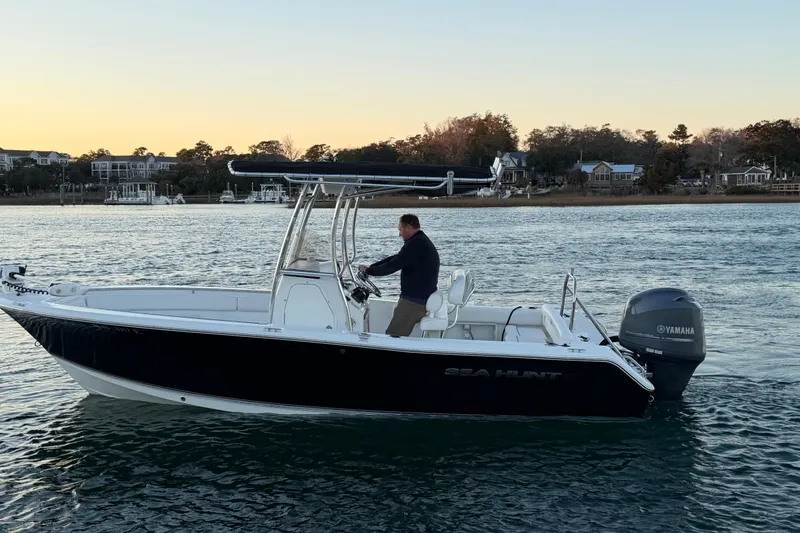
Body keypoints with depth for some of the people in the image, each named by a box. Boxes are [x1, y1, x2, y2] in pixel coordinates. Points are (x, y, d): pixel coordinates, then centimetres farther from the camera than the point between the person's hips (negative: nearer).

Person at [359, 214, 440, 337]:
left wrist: (368, 270, -5)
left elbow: (392, 266, -19)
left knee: (393, 337, -10)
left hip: (414, 302, -10)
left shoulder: (415, 244, -18)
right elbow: (396, 259, 19)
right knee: (399, 336, 12)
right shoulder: (422, 242, 17)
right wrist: (371, 267, 12)